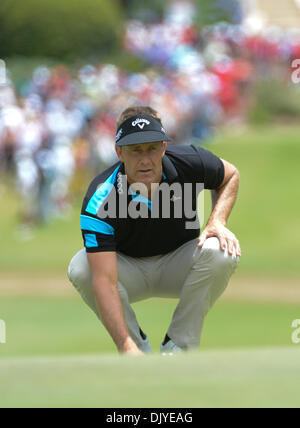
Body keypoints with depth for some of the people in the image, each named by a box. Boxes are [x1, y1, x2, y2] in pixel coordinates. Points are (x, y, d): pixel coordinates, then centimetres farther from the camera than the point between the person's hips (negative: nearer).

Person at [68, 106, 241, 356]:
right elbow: (104, 282, -40)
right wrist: (127, 347, -51)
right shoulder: (99, 201, -32)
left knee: (221, 252, -30)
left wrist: (218, 222, -17)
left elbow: (231, 175, 3)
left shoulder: (189, 162, -23)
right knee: (81, 269, -32)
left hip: (178, 269, 2)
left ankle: (179, 346, -15)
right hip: (130, 273, -2)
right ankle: (140, 347, -11)